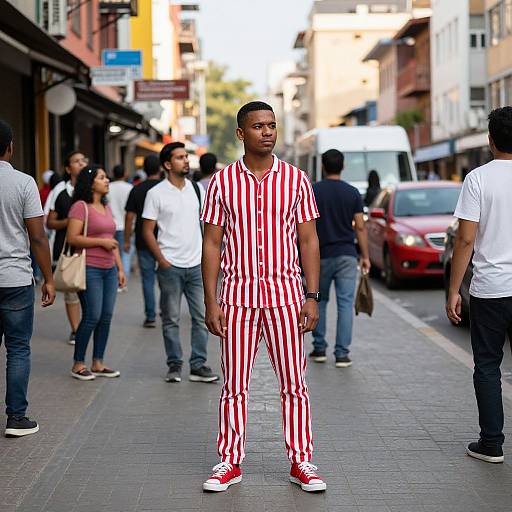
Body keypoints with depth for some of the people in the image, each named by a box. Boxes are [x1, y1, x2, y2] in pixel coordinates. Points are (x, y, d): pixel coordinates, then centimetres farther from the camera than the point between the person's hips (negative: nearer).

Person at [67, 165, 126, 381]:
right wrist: (101, 242, -15)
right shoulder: (81, 206, -8)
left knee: (106, 317, 7)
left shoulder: (106, 207, 17)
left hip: (109, 270, 8)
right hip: (89, 270, -8)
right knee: (92, 317, -7)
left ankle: (98, 363, 15)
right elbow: (72, 238, -15)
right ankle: (78, 364, 5)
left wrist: (120, 268, 18)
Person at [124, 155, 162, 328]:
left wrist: (127, 240, 6)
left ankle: (150, 317, 3)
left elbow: (129, 217, -2)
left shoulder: (137, 190, -1)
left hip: (144, 242, 0)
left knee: (148, 279, 4)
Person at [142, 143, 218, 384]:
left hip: (197, 264, 4)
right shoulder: (156, 193, -4)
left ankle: (198, 365, 8)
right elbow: (148, 231, -3)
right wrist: (161, 260, -10)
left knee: (202, 317, 2)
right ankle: (174, 365, 14)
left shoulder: (197, 189, 8)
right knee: (171, 319, 4)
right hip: (170, 265, -3)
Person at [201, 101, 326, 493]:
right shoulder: (222, 181, 2)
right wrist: (210, 302, -3)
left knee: (294, 384, 3)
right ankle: (231, 462, 16)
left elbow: (308, 240, 4)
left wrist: (312, 297, -3)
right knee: (234, 385, 5)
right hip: (237, 295, 0)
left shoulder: (295, 179, 3)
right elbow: (212, 243, 3)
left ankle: (301, 461, 14)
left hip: (284, 292, 0)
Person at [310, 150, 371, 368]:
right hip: (347, 255, 0)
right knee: (345, 303, 1)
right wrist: (365, 256, 6)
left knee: (319, 301, 15)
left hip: (321, 256, 0)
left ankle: (319, 349, 18)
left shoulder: (313, 191, -3)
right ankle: (342, 353, -3)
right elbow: (360, 227, -1)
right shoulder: (352, 193, 0)